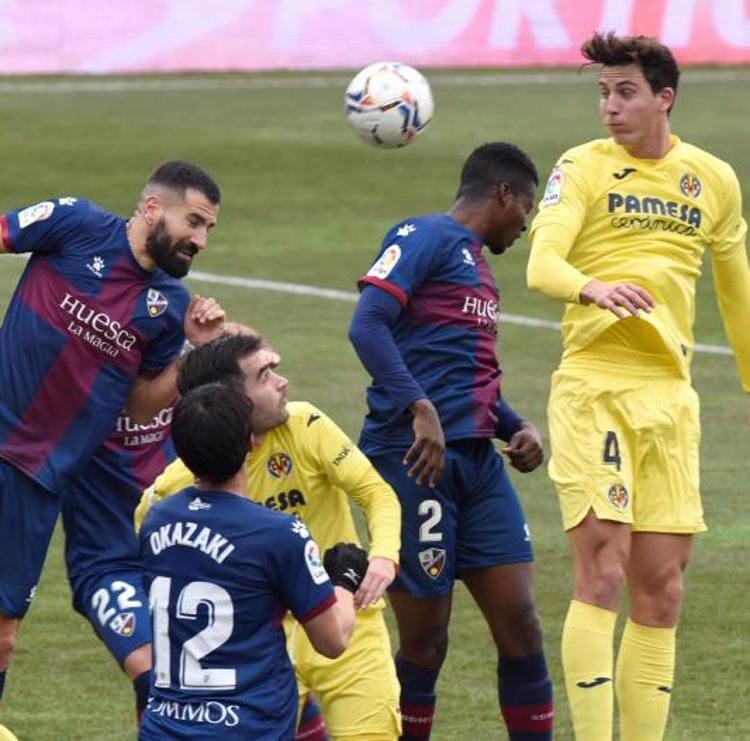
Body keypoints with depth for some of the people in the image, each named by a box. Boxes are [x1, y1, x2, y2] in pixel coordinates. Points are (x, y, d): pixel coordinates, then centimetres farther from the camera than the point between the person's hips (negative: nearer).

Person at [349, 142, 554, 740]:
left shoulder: (478, 268, 23)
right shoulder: (426, 238, -5)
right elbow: (367, 325, -18)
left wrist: (518, 429, 13)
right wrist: (420, 411, -27)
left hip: (479, 463, 9)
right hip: (415, 460, -9)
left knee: (520, 623, 1)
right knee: (425, 639, -2)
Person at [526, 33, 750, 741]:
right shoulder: (584, 166, -1)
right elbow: (542, 264, -16)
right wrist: (593, 288, -37)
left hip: (669, 391, 4)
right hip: (593, 386, -4)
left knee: (660, 591, 5)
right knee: (602, 572, -12)